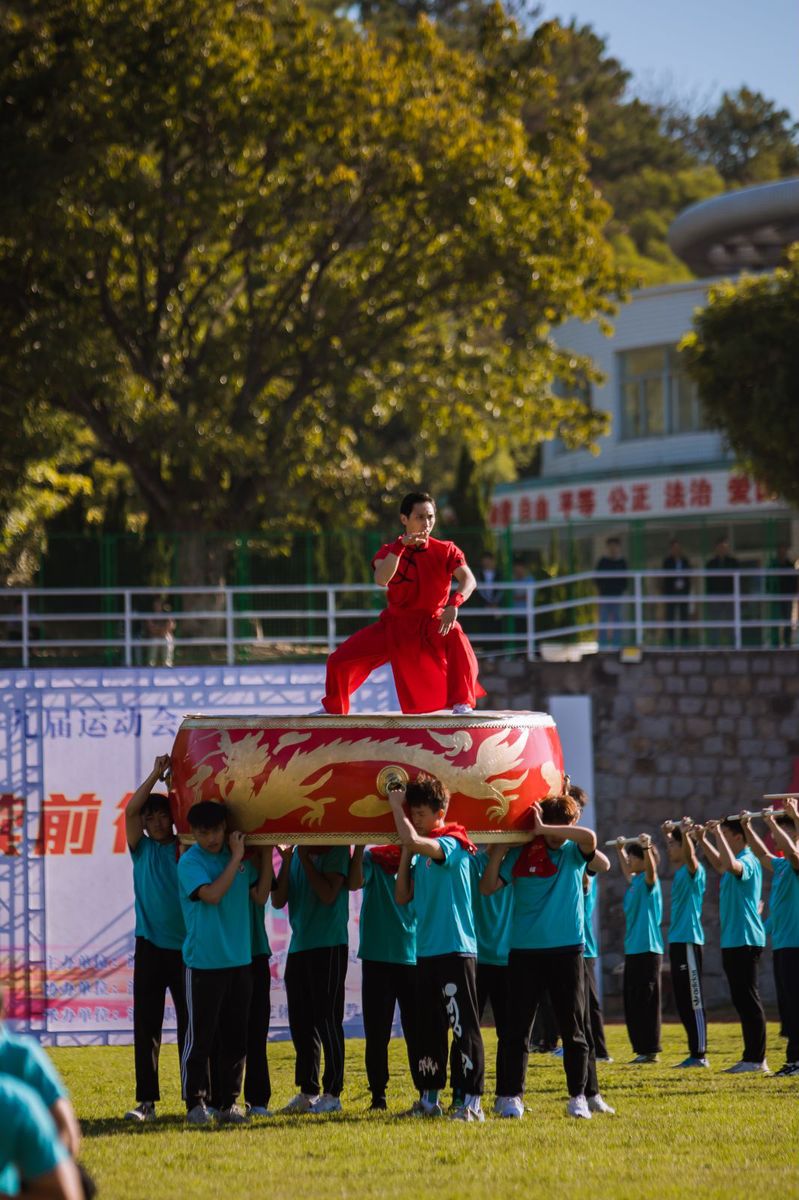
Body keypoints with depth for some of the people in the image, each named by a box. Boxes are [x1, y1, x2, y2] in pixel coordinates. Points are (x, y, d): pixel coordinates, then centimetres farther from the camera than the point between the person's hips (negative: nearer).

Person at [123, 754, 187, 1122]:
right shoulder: (142, 849, 7)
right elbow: (130, 811, -6)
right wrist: (156, 774, -13)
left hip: (186, 947, -1)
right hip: (150, 946, 1)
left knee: (190, 1023, 4)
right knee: (146, 1023, -3)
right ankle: (146, 1100, -2)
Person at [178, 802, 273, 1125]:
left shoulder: (239, 855, 9)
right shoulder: (190, 861, -8)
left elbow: (260, 895, 9)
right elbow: (212, 894, -22)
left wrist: (266, 855, 2)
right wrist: (236, 858, -18)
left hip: (239, 959, 5)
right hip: (204, 962, -5)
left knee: (235, 1035, 8)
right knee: (201, 1035, -2)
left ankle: (229, 1102, 14)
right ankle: (195, 1102, 4)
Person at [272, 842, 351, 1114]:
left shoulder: (336, 849, -6)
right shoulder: (296, 852, 12)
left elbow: (328, 895, -17)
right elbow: (278, 901, 5)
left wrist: (305, 859, -14)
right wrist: (287, 860, -6)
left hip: (329, 947, -7)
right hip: (298, 947, 7)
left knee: (327, 1020, -4)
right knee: (301, 1022, 8)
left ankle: (332, 1094, 0)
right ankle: (307, 1092, 16)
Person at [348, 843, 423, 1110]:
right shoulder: (373, 858, 3)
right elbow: (354, 883, -15)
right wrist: (359, 848, -20)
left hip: (413, 956, 1)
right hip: (377, 957, -1)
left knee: (417, 1029, 1)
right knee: (377, 1031, 2)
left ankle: (426, 1093, 7)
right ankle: (378, 1095, 8)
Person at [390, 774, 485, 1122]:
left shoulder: (453, 844, -10)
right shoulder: (422, 853, 14)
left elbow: (412, 839, -28)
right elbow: (403, 897, 11)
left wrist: (396, 806, -14)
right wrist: (405, 853, 4)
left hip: (456, 950, -8)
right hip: (426, 951, 8)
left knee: (463, 1027, -8)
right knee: (428, 1027, 13)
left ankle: (472, 1102, -10)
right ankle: (429, 1099, 20)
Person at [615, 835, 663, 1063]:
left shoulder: (648, 881, -8)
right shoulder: (633, 881, 15)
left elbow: (651, 869, -30)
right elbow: (625, 869, 37)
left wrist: (647, 847, -43)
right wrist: (620, 848, 42)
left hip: (647, 950, -9)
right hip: (633, 949, 9)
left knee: (646, 1002, -7)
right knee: (632, 1004, 9)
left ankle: (651, 1051, -6)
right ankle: (641, 1049, 12)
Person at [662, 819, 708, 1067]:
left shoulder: (694, 870, -9)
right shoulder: (679, 871, 15)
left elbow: (690, 855, -32)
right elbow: (679, 856, 37)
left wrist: (685, 833, -41)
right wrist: (668, 833, 36)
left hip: (689, 941, -9)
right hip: (677, 941, 9)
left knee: (694, 1001, -8)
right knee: (683, 1002, 9)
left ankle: (700, 1054, -9)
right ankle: (695, 1053, 12)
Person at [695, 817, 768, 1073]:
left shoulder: (748, 861, -14)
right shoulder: (736, 861, 15)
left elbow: (730, 865, -37)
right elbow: (720, 864, 38)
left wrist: (718, 834, -28)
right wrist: (702, 839, 29)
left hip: (745, 940, -10)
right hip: (733, 941, 10)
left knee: (748, 1000, -8)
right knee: (742, 1000, 11)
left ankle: (756, 1059, -7)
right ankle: (752, 1057, 14)